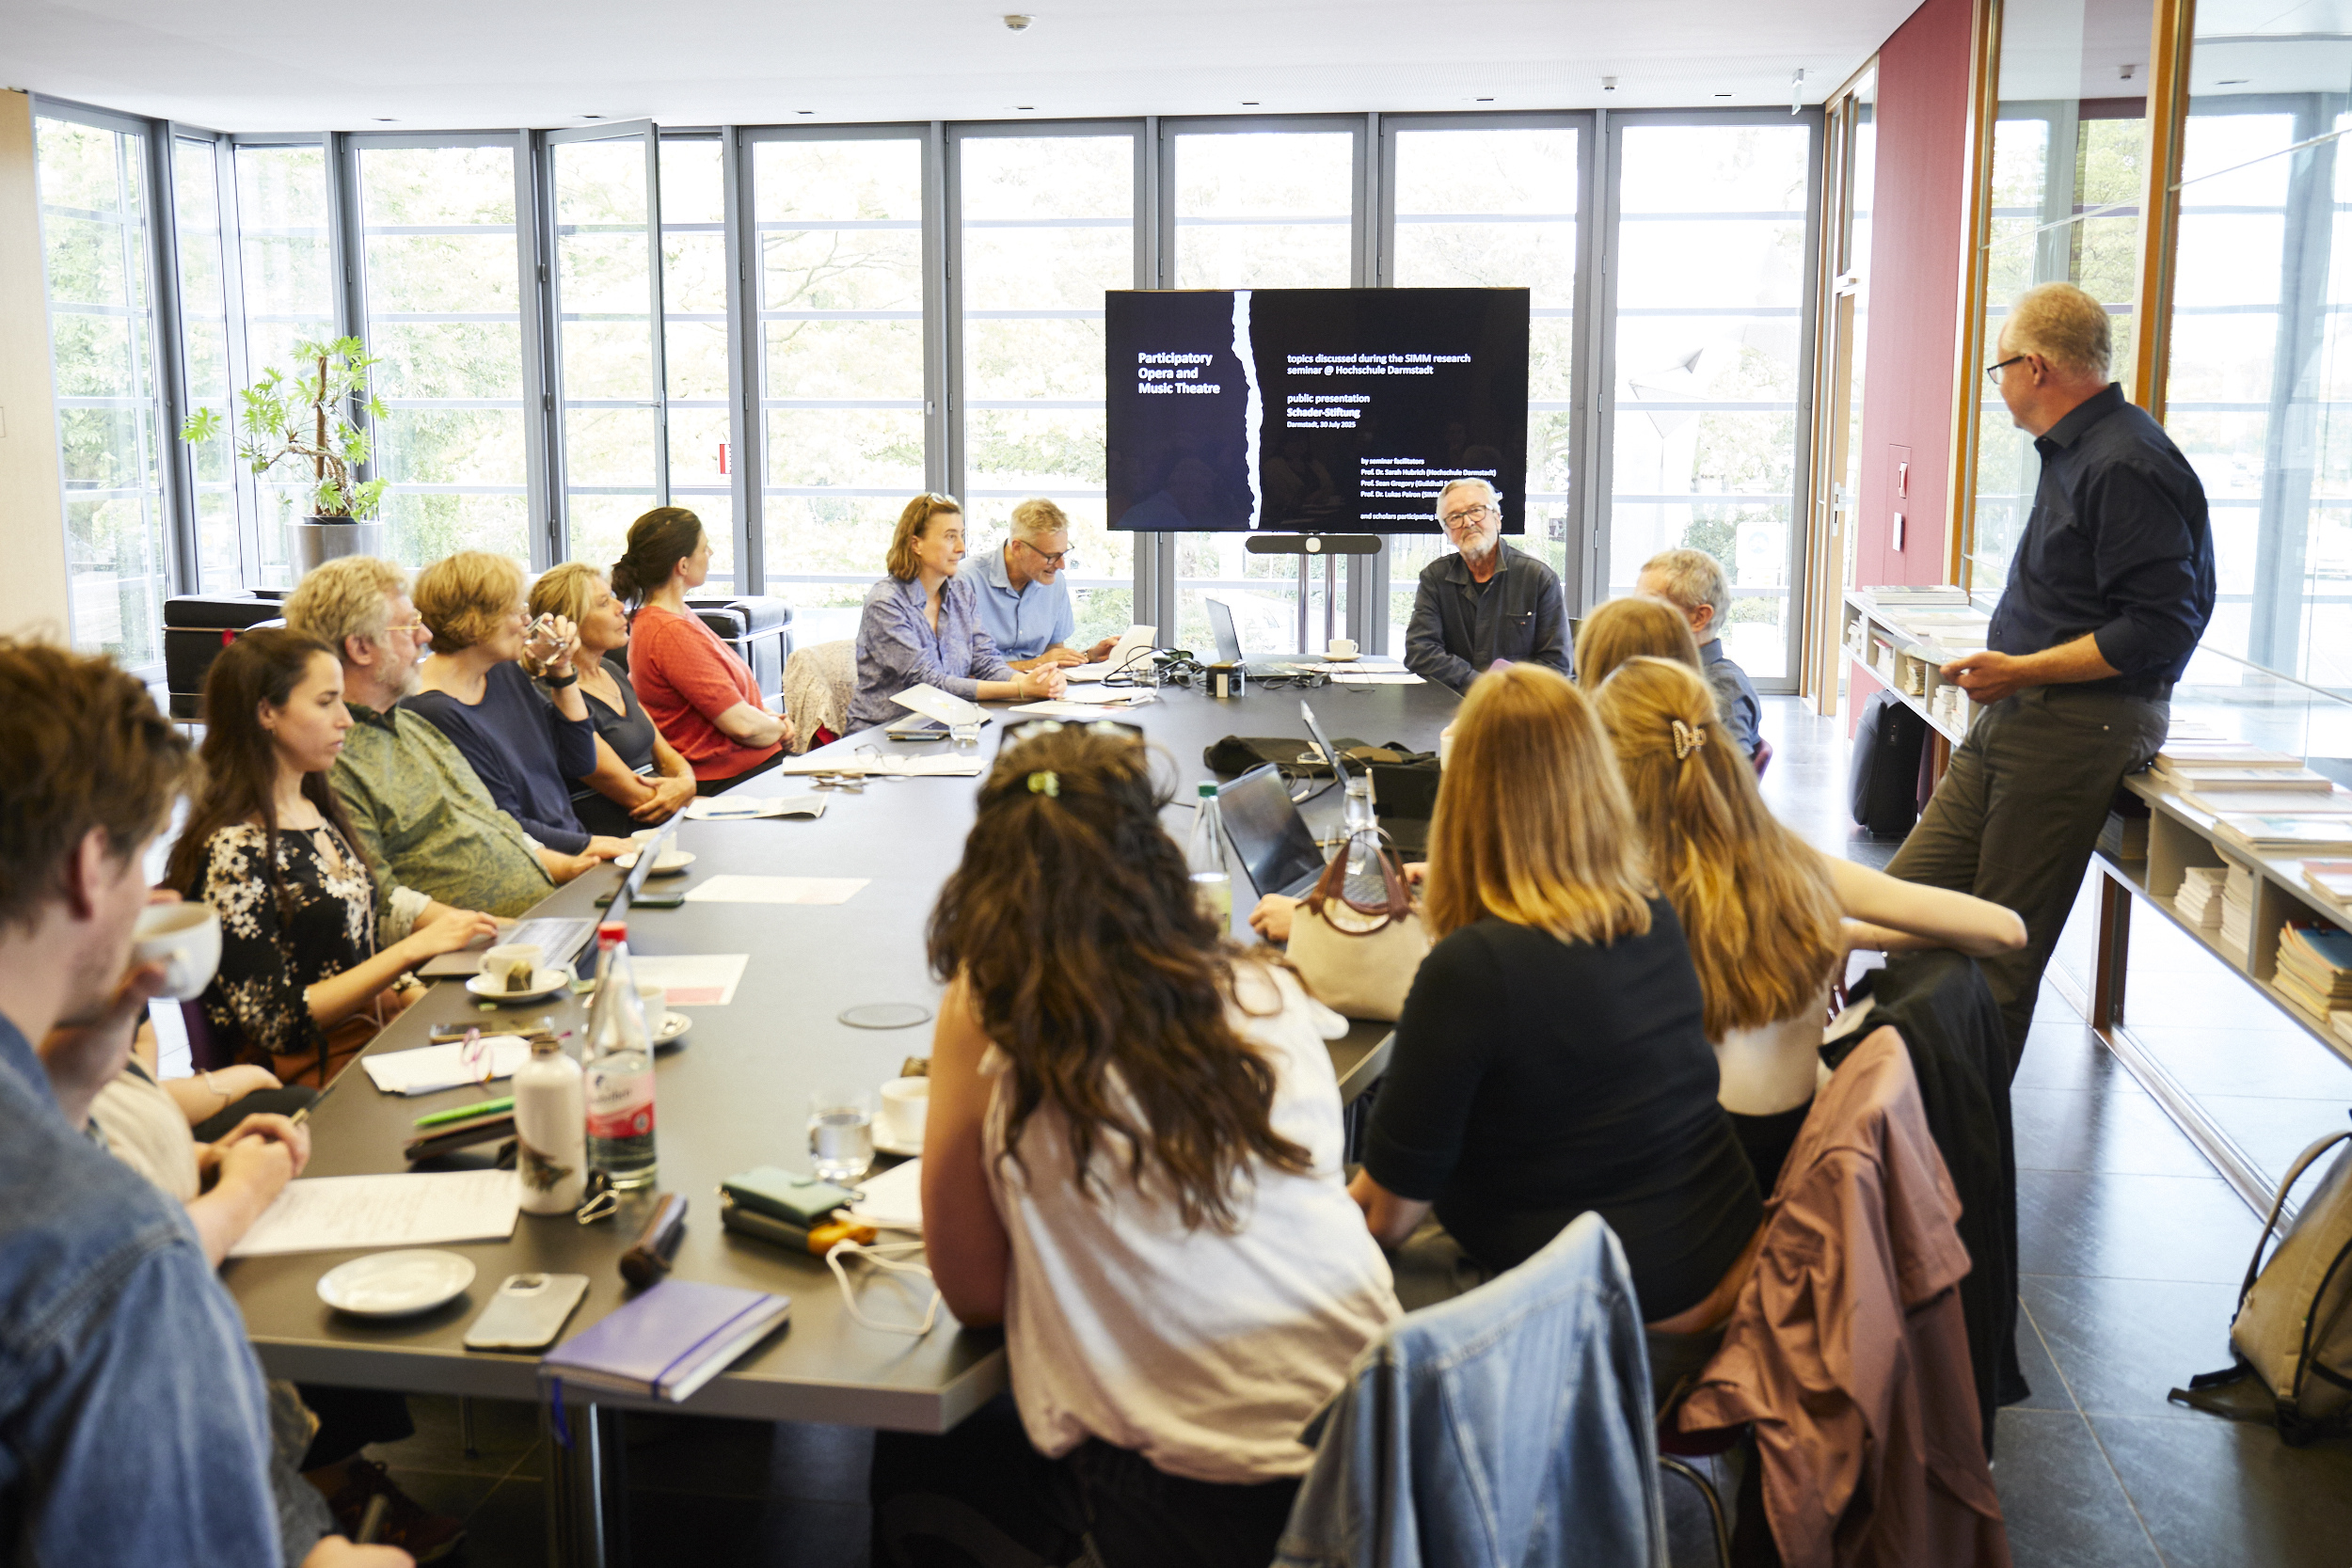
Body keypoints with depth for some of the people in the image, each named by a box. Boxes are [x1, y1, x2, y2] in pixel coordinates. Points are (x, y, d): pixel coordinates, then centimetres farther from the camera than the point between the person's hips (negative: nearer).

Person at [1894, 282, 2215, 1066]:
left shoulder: (2129, 465, -16)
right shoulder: (2073, 451, 16)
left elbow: (2160, 629, -21)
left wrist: (2022, 671, -19)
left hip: (2082, 727, -10)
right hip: (2016, 721, 10)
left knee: (2003, 947, -2)